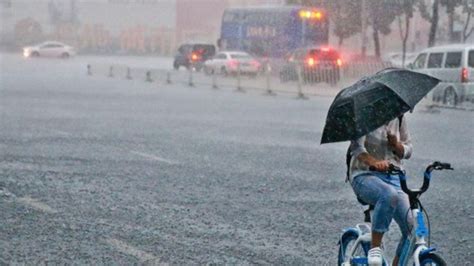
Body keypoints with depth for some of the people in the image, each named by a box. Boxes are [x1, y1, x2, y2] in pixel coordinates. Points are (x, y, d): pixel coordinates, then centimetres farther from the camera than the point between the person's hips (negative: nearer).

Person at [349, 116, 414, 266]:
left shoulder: (398, 118, 11)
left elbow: (408, 151, 15)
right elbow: (357, 148, -19)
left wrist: (396, 144, -9)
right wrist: (375, 162, -38)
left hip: (393, 176, 5)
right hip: (365, 175, -5)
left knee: (412, 228, -14)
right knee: (389, 195, -41)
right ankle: (375, 248, -29)